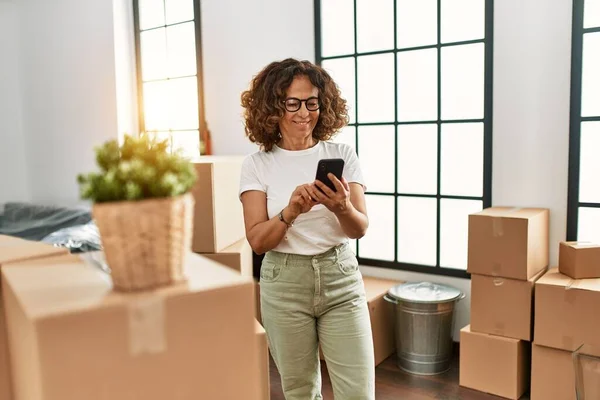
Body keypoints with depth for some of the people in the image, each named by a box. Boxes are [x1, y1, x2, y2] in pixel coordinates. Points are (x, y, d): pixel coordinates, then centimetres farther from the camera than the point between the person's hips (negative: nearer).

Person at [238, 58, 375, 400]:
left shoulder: (343, 156, -1)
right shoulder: (257, 165, -4)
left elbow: (360, 229, -5)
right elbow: (258, 241, -8)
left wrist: (342, 208, -28)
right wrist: (291, 211, -27)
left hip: (340, 278, 1)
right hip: (284, 283, 0)